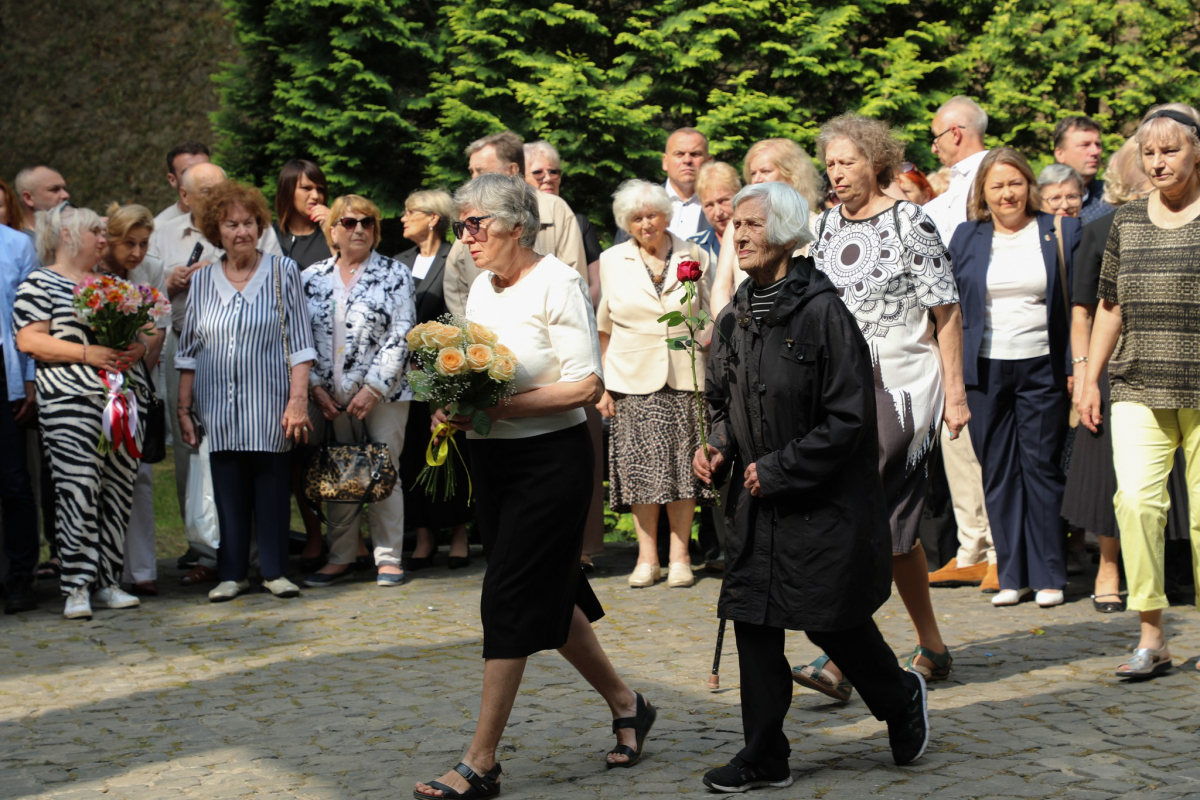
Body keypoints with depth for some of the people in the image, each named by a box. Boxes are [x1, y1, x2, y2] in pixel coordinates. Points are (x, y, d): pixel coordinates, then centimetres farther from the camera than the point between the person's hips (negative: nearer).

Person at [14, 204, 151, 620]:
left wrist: (139, 347, 1)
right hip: (70, 402, -6)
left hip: (123, 397, 6)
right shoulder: (40, 283, 2)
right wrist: (86, 354, -16)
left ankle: (107, 583, 10)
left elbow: (140, 330, 25)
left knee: (119, 491, 3)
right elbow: (29, 340, -9)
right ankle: (77, 588, -7)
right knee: (79, 491, -12)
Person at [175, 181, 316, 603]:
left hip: (269, 406, -2)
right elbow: (189, 350, 11)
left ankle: (274, 570, 10)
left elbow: (299, 342, -2)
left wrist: (298, 398, -10)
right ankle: (232, 572, 11)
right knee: (228, 487, 3)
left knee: (272, 485, 1)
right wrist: (184, 408, 7)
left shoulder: (283, 271, 1)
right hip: (219, 406, 2)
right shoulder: (201, 280, 7)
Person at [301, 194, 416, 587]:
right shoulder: (311, 278, 9)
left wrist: (373, 388, -13)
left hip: (383, 393, -3)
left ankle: (389, 557, 5)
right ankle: (340, 558, 13)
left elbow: (400, 337, -7)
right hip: (331, 397, 3)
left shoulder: (394, 274, 0)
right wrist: (315, 386, -3)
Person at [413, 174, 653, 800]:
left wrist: (496, 408, -23)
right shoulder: (483, 287, 10)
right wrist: (457, 407, -4)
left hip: (551, 460, -8)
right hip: (494, 461, 8)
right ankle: (625, 706, 33)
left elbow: (588, 386, -18)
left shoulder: (556, 284, -13)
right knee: (549, 594, 14)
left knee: (510, 600, -8)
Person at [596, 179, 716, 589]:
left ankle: (679, 555, 7)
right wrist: (603, 383, 2)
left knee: (682, 464, -1)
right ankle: (647, 557, 7)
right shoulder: (612, 261, 8)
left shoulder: (694, 256, 7)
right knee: (640, 466, -1)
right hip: (632, 380, 0)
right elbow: (603, 328, 9)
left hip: (684, 378, 0)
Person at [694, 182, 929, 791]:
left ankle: (902, 699, 32)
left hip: (825, 501, -6)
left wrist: (777, 470, -16)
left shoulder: (822, 312, -15)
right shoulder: (736, 318, 6)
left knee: (832, 620, 3)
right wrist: (718, 449, -1)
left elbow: (846, 419, -16)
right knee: (753, 619, 3)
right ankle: (764, 758, 12)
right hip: (756, 500, 6)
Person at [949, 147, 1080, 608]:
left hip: (1041, 367, -2)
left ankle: (1049, 575, 7)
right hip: (984, 370, 2)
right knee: (998, 472, 4)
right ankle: (1012, 575, 11)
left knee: (1042, 467, -1)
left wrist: (1076, 364, -2)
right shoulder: (966, 238, 9)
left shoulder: (1060, 233, 4)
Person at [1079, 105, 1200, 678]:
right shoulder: (1126, 221, 13)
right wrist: (1091, 380, 15)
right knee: (1135, 498, -14)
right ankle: (1151, 638, -8)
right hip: (1139, 390, 3)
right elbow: (1109, 307, 19)